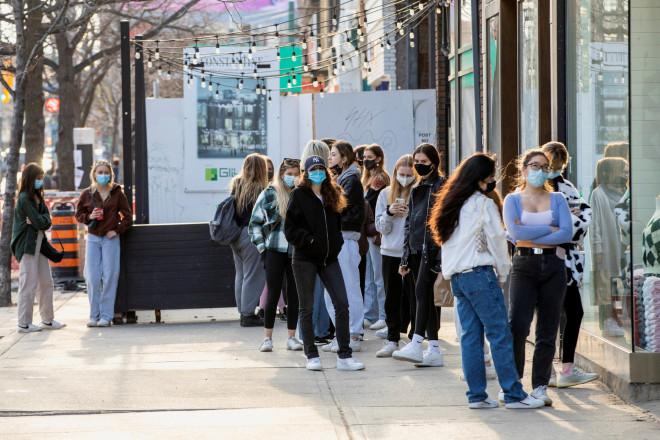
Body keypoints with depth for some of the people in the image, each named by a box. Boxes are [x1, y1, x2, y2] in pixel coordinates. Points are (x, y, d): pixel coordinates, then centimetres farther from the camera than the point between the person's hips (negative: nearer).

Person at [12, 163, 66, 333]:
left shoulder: (39, 198, 14)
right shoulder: (24, 199, -13)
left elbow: (47, 221, 5)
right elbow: (40, 222, -17)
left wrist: (40, 221, -14)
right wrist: (43, 220, 2)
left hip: (39, 242, 9)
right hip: (27, 245, -9)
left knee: (46, 282, 11)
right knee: (29, 283, -6)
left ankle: (48, 320, 20)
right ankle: (24, 323, -1)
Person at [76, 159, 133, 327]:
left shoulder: (117, 193, 2)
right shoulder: (86, 194, 5)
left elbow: (127, 216, 6)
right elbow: (78, 214, 12)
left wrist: (117, 230, -6)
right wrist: (89, 217, -9)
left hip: (110, 239, -1)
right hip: (93, 239, 1)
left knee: (109, 277, -4)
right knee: (92, 277, -2)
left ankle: (106, 315, 1)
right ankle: (94, 315, 6)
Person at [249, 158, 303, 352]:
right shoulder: (270, 194, 2)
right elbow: (254, 223, 6)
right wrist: (262, 247, -2)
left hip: (296, 252, 2)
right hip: (275, 251, -2)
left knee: (294, 295, 3)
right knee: (273, 295, -1)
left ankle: (292, 337, 10)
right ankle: (267, 338, 6)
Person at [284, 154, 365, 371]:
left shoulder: (332, 195, 12)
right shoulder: (299, 195, -2)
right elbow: (290, 229, -6)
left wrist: (336, 243, 6)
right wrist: (309, 240, -16)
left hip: (329, 258, 4)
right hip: (305, 258, -4)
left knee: (342, 303, -5)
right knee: (307, 308, 2)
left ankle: (344, 356, -1)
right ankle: (312, 356, 9)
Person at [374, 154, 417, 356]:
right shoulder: (386, 194, 8)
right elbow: (381, 227, 7)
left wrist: (411, 215, -20)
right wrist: (389, 213, -11)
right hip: (390, 252, 4)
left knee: (414, 297, -3)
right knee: (392, 298, 9)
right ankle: (392, 338, 17)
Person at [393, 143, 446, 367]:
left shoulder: (442, 185, -3)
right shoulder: (416, 189, 21)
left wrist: (442, 252, -19)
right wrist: (405, 258, 18)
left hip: (432, 246, -8)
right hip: (416, 248, 8)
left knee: (422, 292, -16)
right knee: (425, 297, 5)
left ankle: (416, 345, -19)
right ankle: (434, 351, 6)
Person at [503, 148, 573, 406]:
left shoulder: (557, 199, 11)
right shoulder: (513, 199, 7)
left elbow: (567, 233, -3)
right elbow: (515, 232, -10)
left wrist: (530, 235, -8)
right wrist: (549, 230, -7)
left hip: (553, 266, 2)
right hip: (525, 265, -2)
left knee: (548, 329, 1)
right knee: (517, 324, -15)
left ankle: (540, 387, 7)